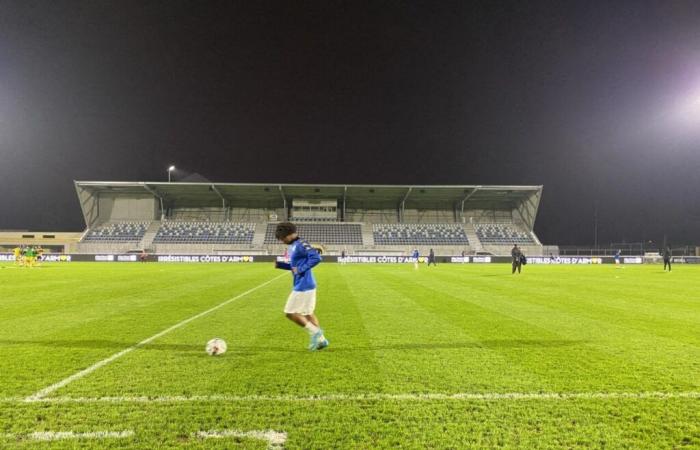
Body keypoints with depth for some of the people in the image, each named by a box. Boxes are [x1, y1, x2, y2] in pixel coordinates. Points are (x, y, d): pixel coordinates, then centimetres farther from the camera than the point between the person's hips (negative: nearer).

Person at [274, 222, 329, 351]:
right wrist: (280, 265, 12)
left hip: (303, 286, -10)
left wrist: (301, 269, -22)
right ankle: (320, 339, 23)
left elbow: (316, 258, -26)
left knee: (290, 313, -3)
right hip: (303, 286, 10)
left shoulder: (301, 244, -16)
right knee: (307, 313, 17)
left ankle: (314, 332, 3)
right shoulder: (292, 247, 14)